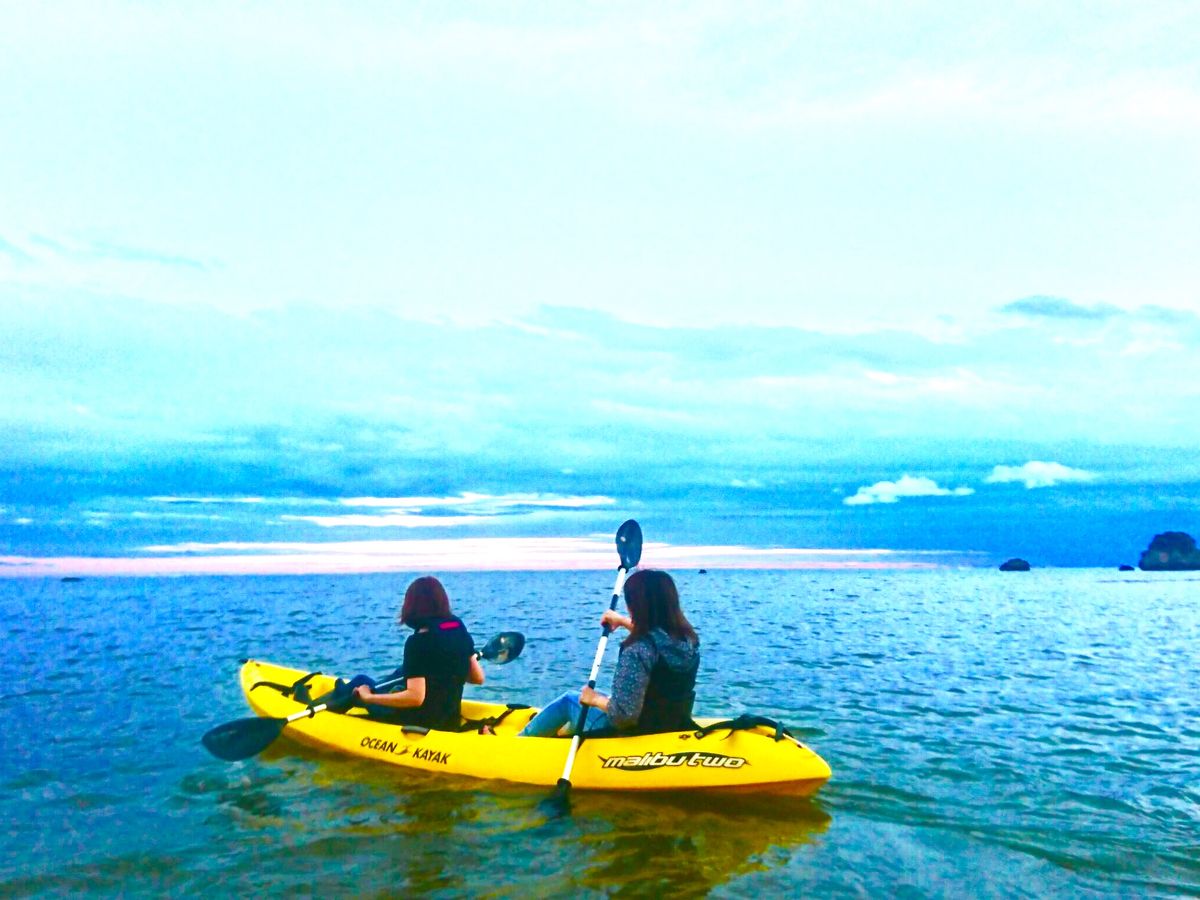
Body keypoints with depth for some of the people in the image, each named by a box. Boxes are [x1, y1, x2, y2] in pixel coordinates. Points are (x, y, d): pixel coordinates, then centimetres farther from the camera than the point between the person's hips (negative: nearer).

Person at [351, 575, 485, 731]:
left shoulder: (417, 642, -20)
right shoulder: (459, 629, -1)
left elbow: (415, 697, -26)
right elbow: (478, 678, 4)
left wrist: (369, 697, -17)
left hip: (422, 723, -7)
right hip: (449, 721, 7)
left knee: (361, 684, 10)